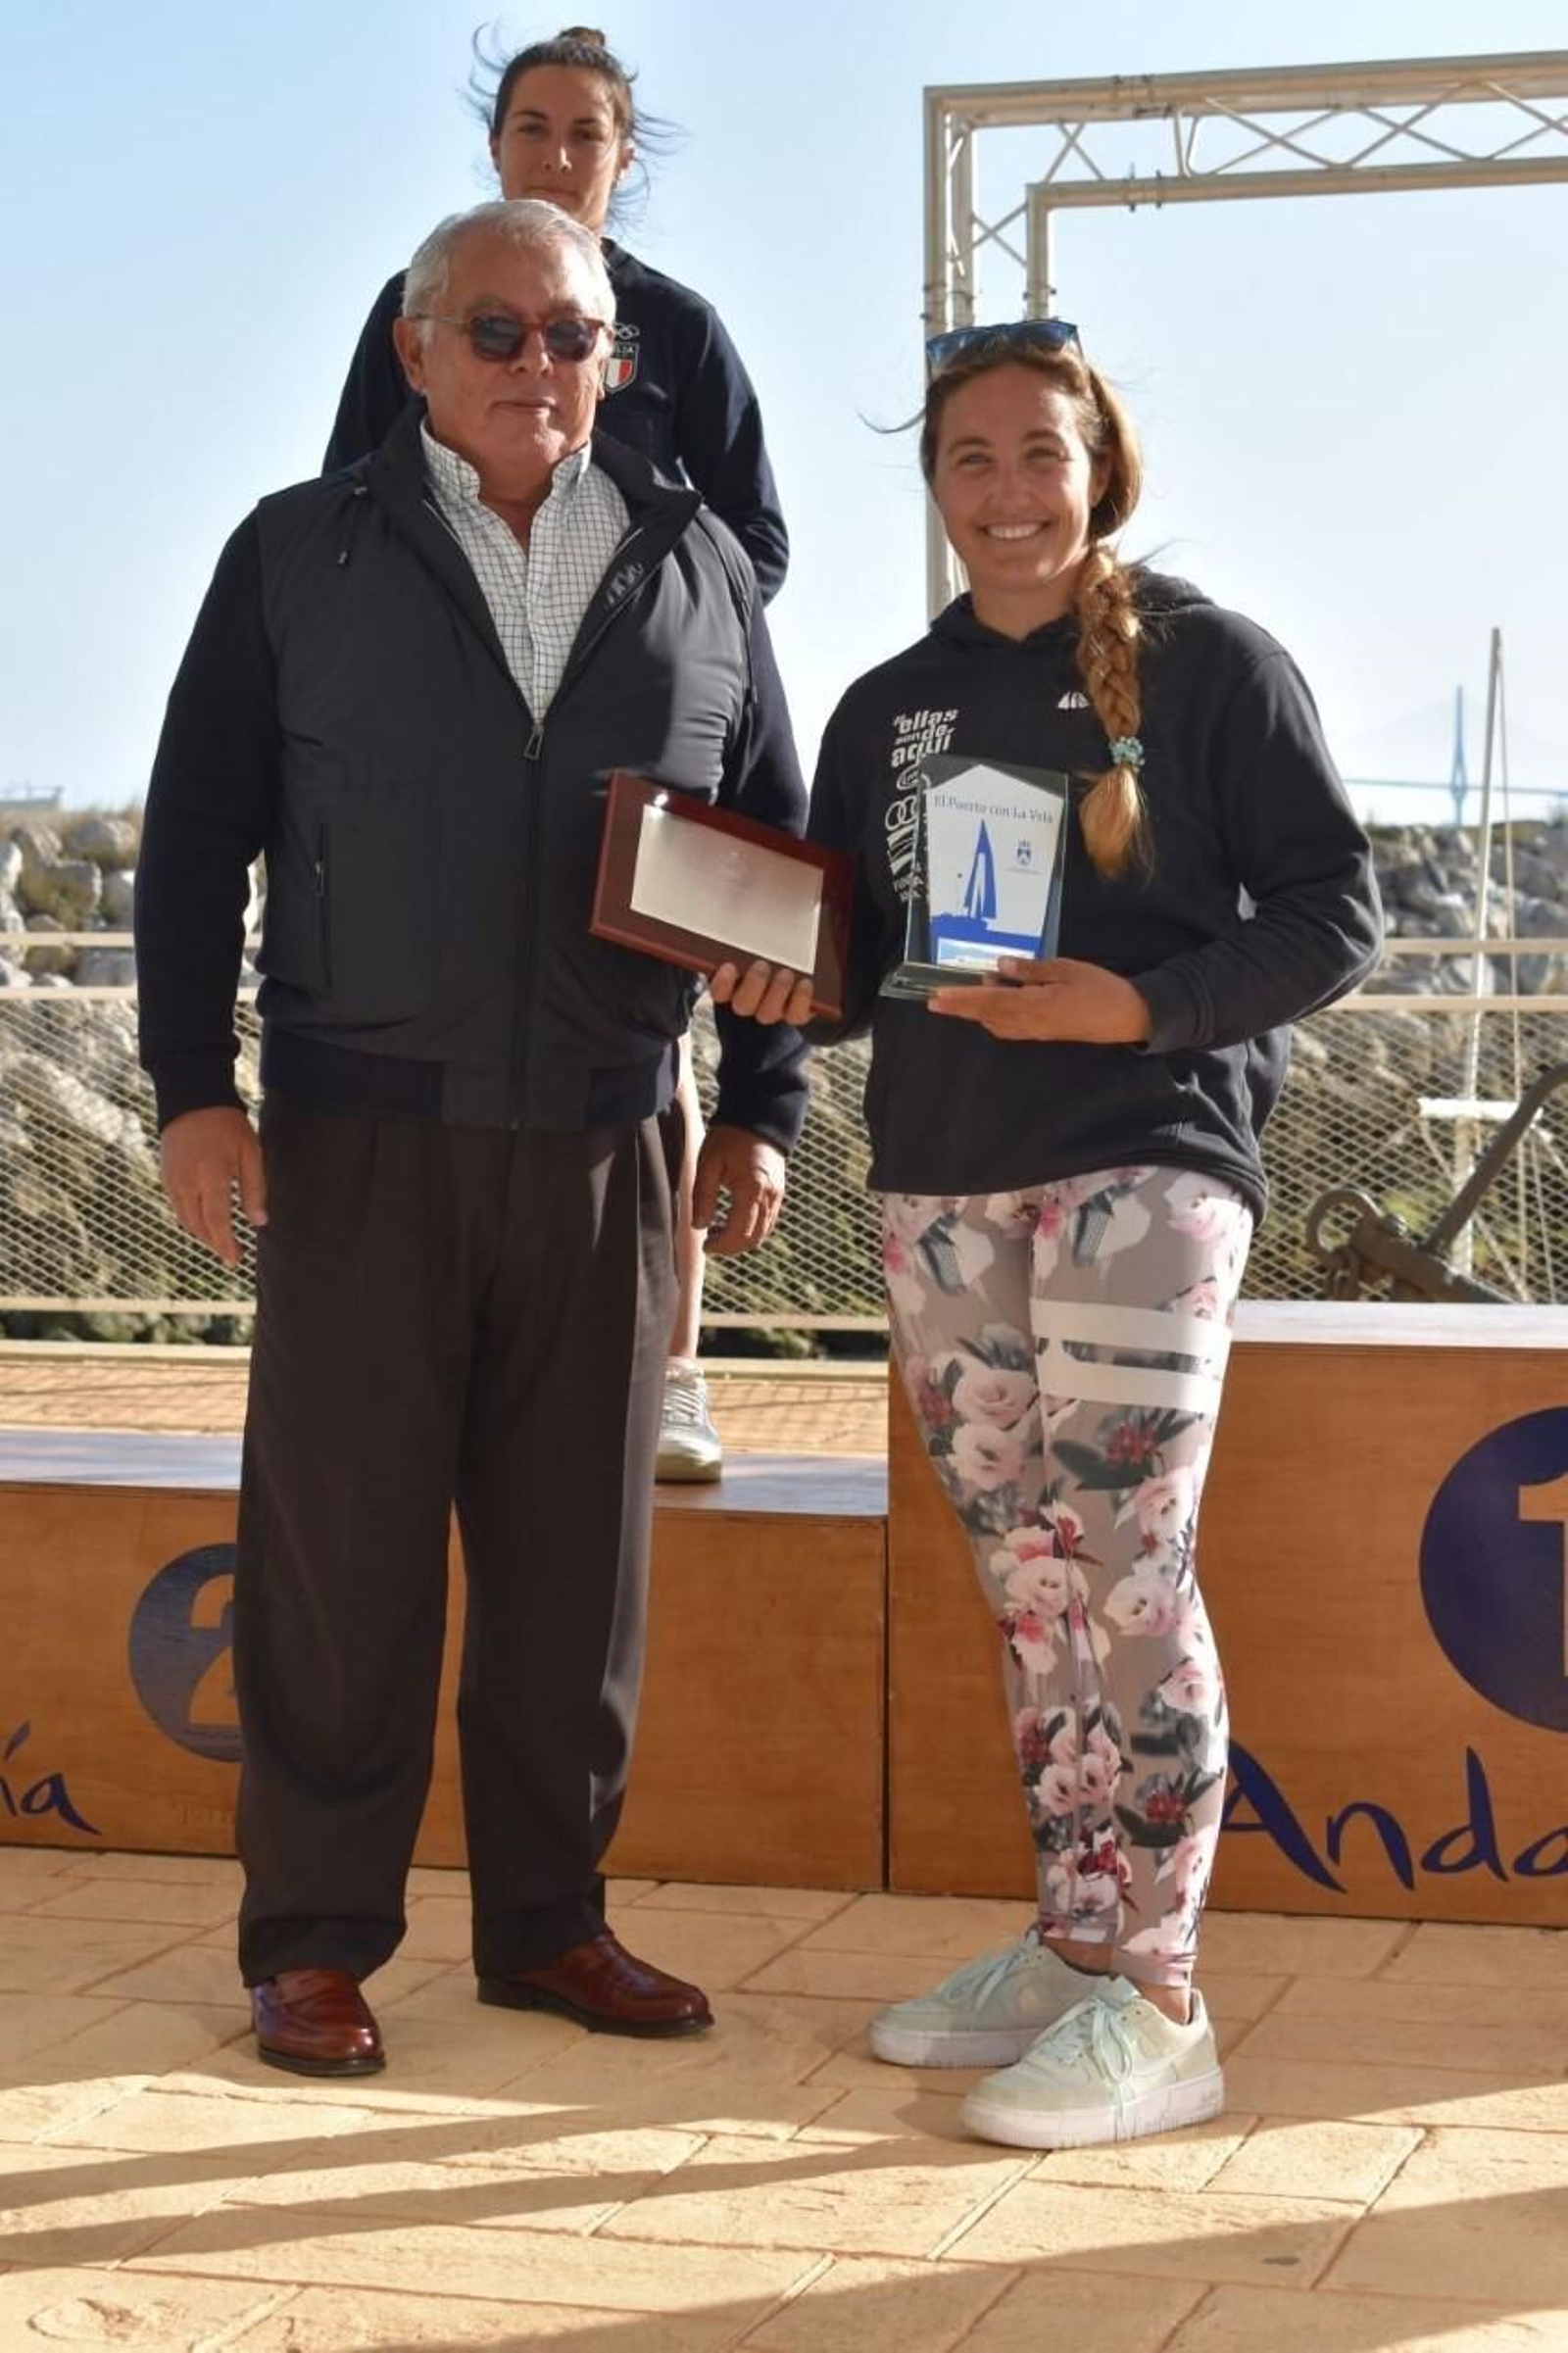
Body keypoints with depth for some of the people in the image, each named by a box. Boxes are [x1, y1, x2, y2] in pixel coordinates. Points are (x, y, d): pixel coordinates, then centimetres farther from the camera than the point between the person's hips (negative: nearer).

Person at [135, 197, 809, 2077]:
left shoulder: (693, 569, 11)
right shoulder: (302, 556, 6)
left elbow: (775, 851, 14)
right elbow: (195, 834, 5)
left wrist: (761, 1106, 9)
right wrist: (192, 1084, -4)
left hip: (604, 1145, 2)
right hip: (359, 1141, -2)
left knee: (577, 1554, 7)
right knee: (341, 1552, 1)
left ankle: (547, 1920, 19)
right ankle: (314, 1942, 11)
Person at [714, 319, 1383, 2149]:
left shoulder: (1206, 664, -1)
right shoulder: (888, 710, 14)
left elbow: (1336, 915, -4)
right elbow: (863, 955, 18)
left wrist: (1139, 1005, -18)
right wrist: (787, 985, -5)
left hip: (1144, 1162, -5)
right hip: (941, 1187, 5)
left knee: (1122, 1565, -10)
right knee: (1025, 1582, 8)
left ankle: (1146, 1999, -4)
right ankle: (1066, 1947, 16)